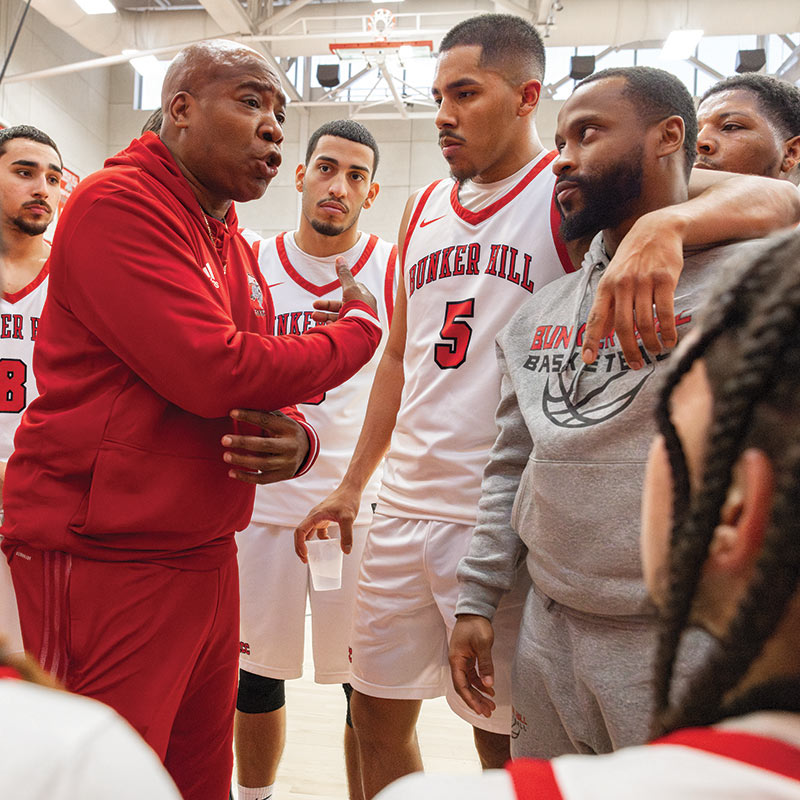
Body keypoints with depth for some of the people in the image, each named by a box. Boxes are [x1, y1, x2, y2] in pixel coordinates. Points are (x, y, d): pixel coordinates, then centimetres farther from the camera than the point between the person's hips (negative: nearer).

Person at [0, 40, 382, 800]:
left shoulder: (232, 244, 15)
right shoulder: (117, 203, -13)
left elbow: (260, 385, 17)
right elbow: (216, 373, -23)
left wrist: (294, 439, -9)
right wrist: (359, 329, -7)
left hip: (205, 559, 8)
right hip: (102, 562, -8)